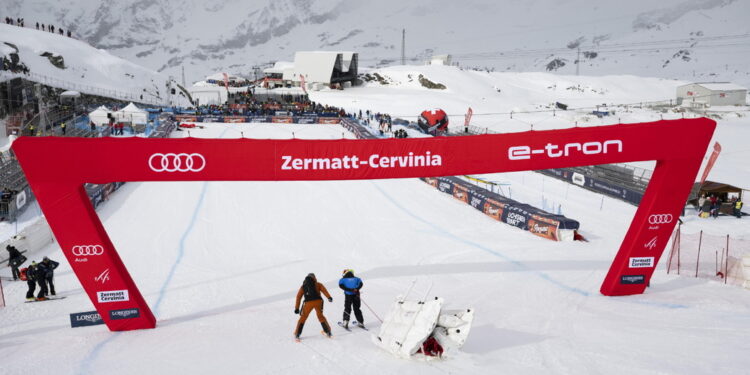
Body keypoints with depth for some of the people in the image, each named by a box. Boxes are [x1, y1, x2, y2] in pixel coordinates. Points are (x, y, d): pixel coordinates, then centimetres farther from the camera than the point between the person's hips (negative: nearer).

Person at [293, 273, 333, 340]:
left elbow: (298, 297, 16)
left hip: (308, 303, 0)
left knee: (303, 317, 13)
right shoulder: (318, 284, 18)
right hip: (318, 301, 0)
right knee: (320, 316, 19)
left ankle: (297, 334, 9)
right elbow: (324, 290, -1)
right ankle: (327, 331, 19)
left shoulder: (303, 286, 22)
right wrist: (329, 297, -14)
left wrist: (297, 308, 14)